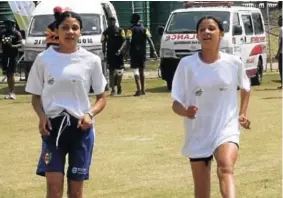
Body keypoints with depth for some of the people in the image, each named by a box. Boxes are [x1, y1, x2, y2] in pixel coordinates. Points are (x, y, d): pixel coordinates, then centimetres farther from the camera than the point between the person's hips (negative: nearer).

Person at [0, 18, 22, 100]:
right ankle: (10, 92, 14)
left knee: (11, 73, -9)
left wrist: (12, 46, -25)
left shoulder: (17, 33, -5)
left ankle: (12, 92, -7)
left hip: (13, 55, -5)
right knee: (7, 74, 8)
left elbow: (20, 45, -9)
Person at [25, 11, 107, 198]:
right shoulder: (44, 59, 1)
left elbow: (101, 97, 7)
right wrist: (42, 116, -12)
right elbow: (36, 96, 8)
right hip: (53, 125, -1)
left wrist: (90, 114, -14)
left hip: (81, 126, 1)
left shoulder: (91, 60, 1)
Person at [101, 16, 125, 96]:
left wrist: (120, 49, -17)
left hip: (119, 54, -1)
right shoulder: (105, 32, 7)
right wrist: (104, 53, 0)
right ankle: (113, 89, 0)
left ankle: (119, 87, 21)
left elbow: (124, 41, -2)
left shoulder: (120, 31, 1)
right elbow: (103, 43, 9)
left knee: (119, 71, 2)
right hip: (110, 54, 1)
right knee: (111, 71, -1)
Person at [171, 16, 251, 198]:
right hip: (198, 135, 1)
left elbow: (246, 88, 20)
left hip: (227, 130, -1)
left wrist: (243, 113, 6)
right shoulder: (187, 64, -6)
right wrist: (185, 111, -27)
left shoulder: (234, 63, -2)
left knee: (225, 169, -32)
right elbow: (176, 104, -5)